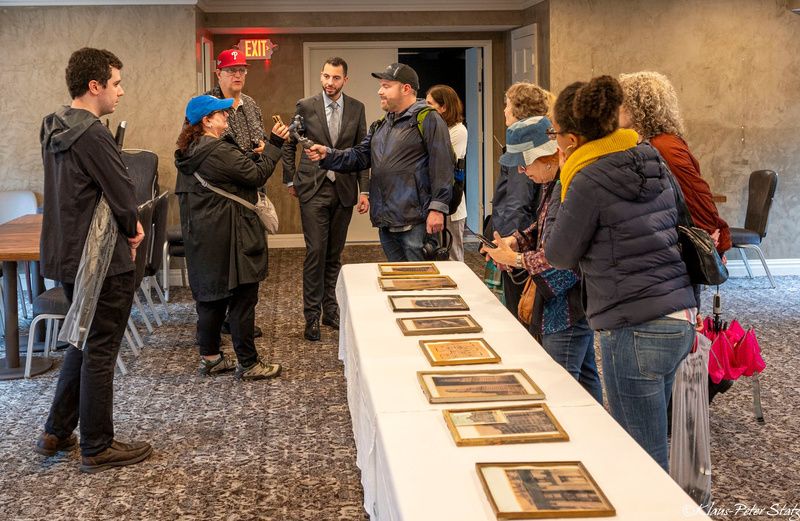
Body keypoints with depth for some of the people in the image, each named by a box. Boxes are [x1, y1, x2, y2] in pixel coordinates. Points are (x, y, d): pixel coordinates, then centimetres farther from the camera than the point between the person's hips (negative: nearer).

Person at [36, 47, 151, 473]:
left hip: (67, 257, 9)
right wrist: (133, 229, 2)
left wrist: (126, 226, 6)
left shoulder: (55, 130, 8)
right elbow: (123, 196, -20)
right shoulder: (92, 135, -21)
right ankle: (97, 448, 14)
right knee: (100, 352, 2)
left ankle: (56, 433, 28)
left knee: (84, 343, 21)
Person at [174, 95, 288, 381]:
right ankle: (248, 364, 6)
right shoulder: (219, 152, -19)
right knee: (243, 299, -1)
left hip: (202, 238, 10)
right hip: (228, 238, -10)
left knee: (211, 295, 16)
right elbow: (257, 175, -15)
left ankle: (209, 358, 24)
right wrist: (274, 144, -8)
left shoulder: (189, 153, 10)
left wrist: (251, 154, 7)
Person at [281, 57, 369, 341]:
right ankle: (312, 316, 2)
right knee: (315, 253, -5)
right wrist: (290, 180, 8)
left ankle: (330, 309, 21)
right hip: (313, 189, -2)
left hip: (344, 190, 2)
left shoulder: (356, 108, 4)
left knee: (334, 254, 10)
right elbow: (289, 144, 9)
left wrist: (364, 190, 1)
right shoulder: (305, 106, -1)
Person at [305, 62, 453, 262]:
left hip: (415, 221, -8)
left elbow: (442, 166, -13)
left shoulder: (428, 120, -6)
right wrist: (327, 155, -2)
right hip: (386, 221, 8)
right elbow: (360, 156, 14)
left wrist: (437, 208, -19)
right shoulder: (380, 126, 20)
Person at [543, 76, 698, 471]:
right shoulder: (651, 161, 10)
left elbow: (559, 255, -2)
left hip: (635, 331, -9)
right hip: (680, 319, 9)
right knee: (649, 454, 20)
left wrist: (563, 183, 3)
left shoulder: (588, 181, -13)